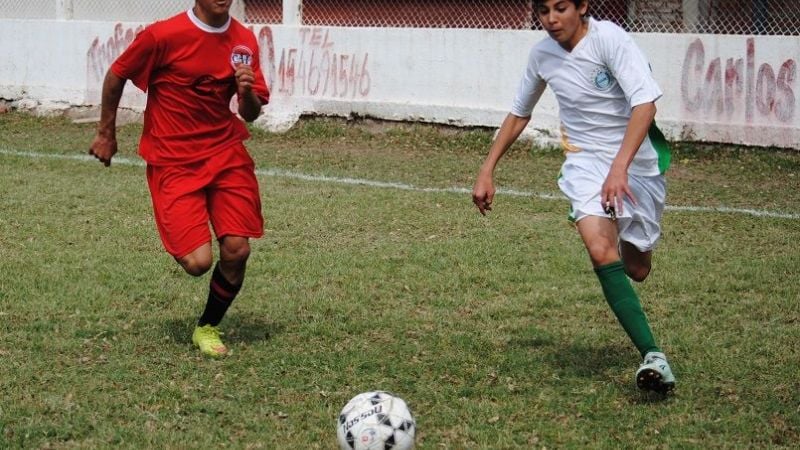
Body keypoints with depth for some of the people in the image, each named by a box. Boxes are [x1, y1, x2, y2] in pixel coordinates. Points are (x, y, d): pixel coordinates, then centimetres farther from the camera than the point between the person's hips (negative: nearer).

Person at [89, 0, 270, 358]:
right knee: (198, 262, -14)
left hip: (226, 154, 4)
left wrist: (247, 92, -16)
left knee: (236, 251, -7)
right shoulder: (164, 35, -15)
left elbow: (251, 114, 6)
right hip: (173, 163, -4)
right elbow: (116, 76, 1)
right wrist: (105, 134, 9)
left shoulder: (244, 40, 0)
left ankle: (208, 327, 19)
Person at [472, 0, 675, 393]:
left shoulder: (609, 39, -17)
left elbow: (645, 102, -27)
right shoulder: (542, 55, 1)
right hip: (586, 161, 2)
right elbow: (519, 114, 18)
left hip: (636, 162, -2)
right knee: (600, 251, -26)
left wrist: (620, 167, -38)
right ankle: (652, 355, -28)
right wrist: (487, 171, 15)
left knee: (636, 270, 9)